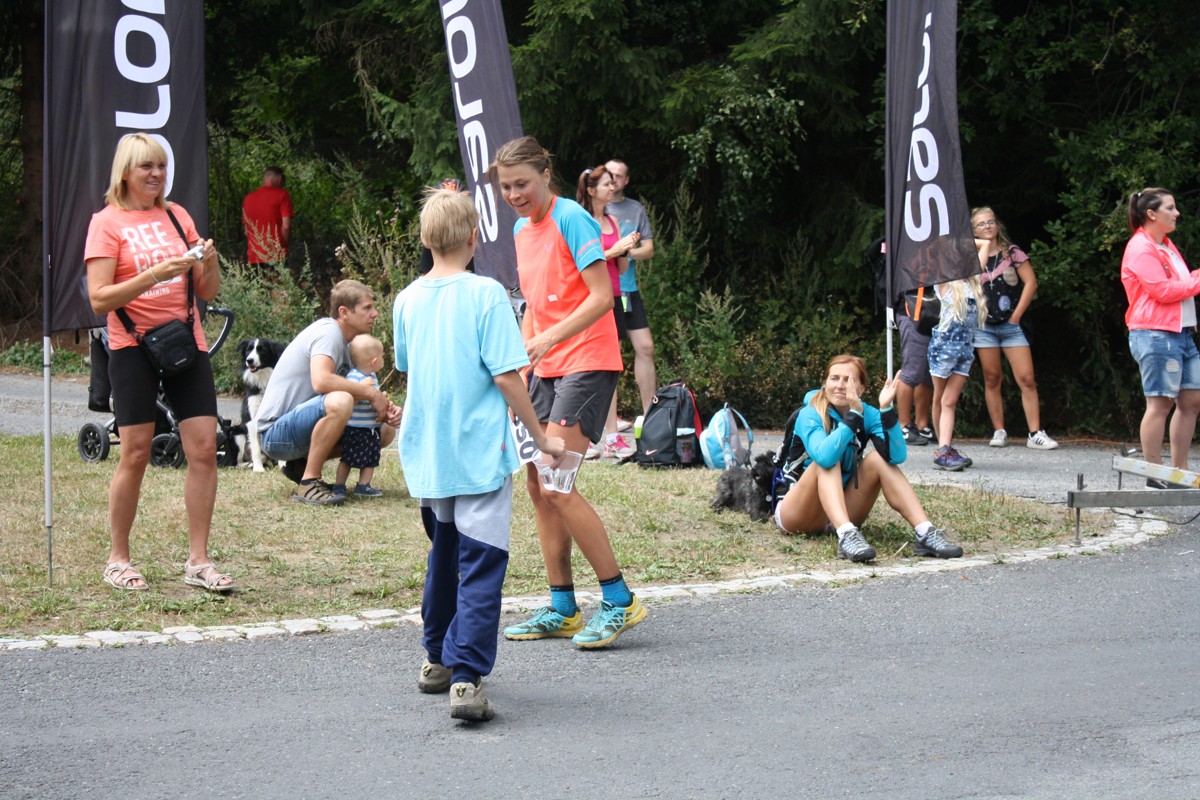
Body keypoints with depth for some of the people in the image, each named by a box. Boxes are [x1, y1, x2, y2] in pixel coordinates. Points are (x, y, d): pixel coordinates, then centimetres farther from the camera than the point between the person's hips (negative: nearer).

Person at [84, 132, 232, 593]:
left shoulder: (177, 216, 12)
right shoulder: (107, 222, -1)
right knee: (135, 454, -3)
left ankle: (198, 561, 2)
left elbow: (208, 292, 13)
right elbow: (99, 299, -11)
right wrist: (155, 274, -22)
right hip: (134, 347, -4)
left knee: (204, 447, -3)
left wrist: (209, 264, -8)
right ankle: (117, 559, 11)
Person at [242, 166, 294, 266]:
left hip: (253, 258, 5)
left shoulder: (248, 198, 12)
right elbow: (286, 226, -11)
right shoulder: (281, 194, -3)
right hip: (276, 257, -5)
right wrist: (285, 245, 4)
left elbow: (245, 228, 16)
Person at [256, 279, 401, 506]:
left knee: (385, 432, 6)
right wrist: (370, 392, -24)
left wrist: (386, 410, -7)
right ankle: (308, 484, -24)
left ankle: (302, 465, 9)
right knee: (339, 401, -36)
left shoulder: (343, 341, 14)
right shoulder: (328, 332, -16)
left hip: (300, 428, 10)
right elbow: (321, 381, -34)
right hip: (275, 433, -10)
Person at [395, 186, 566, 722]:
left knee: (444, 553, 22)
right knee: (481, 564, -6)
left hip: (426, 454, 6)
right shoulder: (486, 295, -11)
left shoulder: (408, 300, 5)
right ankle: (466, 678, -17)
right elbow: (506, 376, -14)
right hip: (479, 452, -6)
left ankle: (438, 660, 32)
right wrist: (540, 437, -4)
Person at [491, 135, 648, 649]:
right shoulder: (521, 229, 15)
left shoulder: (571, 219, -11)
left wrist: (550, 339, -27)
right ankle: (561, 609, 15)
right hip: (547, 369, 9)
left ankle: (619, 600, -7)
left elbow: (602, 297, -19)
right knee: (537, 485, 6)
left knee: (555, 484, -16)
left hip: (587, 362, -9)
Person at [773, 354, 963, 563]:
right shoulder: (809, 415, -16)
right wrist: (854, 414, -40)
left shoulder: (868, 415, -4)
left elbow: (897, 456, -22)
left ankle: (926, 533, -30)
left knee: (878, 459, -16)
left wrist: (886, 410, -31)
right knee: (829, 462, -29)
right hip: (795, 514, -4)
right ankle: (846, 536, -50)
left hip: (841, 511, 4)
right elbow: (824, 457, -37)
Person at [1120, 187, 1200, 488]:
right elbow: (1163, 291, -17)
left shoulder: (1167, 246, 20)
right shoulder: (1141, 248, -10)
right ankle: (1154, 475, -3)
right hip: (1155, 335, -10)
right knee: (1160, 403, -7)